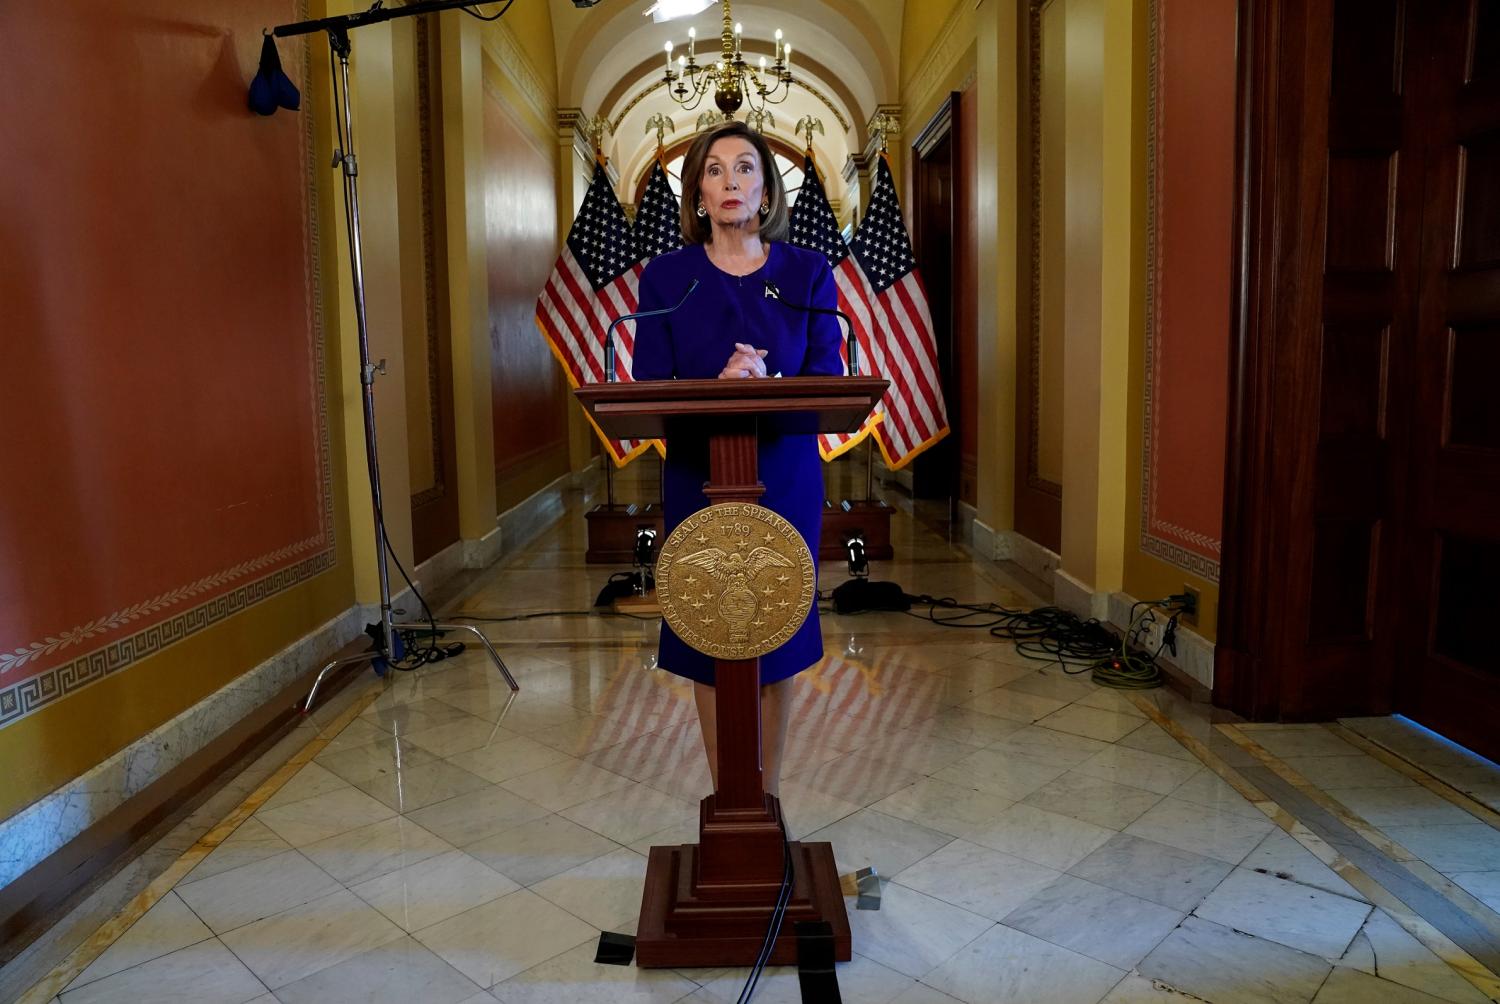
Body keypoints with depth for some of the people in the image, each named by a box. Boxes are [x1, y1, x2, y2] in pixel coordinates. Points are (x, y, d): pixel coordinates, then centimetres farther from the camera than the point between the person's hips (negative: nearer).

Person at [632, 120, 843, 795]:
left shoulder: (808, 272, 1)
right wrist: (716, 386, -25)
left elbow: (829, 381, -6)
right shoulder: (666, 277, 0)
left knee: (777, 637, 8)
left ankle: (768, 797, 26)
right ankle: (724, 798, 25)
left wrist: (767, 386, -26)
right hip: (698, 480, 0)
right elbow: (649, 389, -6)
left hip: (785, 478, 0)